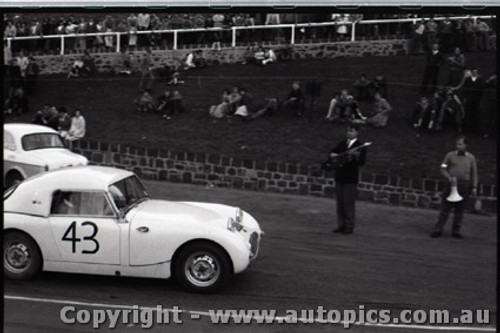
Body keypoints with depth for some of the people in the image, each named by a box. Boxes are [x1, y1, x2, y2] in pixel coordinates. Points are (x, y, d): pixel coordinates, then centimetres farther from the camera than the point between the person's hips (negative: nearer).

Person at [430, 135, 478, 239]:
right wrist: (449, 178, -13)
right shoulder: (450, 155, 4)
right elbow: (443, 169, 4)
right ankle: (438, 230, 1)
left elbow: (474, 174, 8)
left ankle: (456, 231, 15)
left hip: (464, 187, 1)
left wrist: (474, 187, 2)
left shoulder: (471, 158, 7)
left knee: (459, 210, 5)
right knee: (445, 209, -2)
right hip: (451, 185, -1)